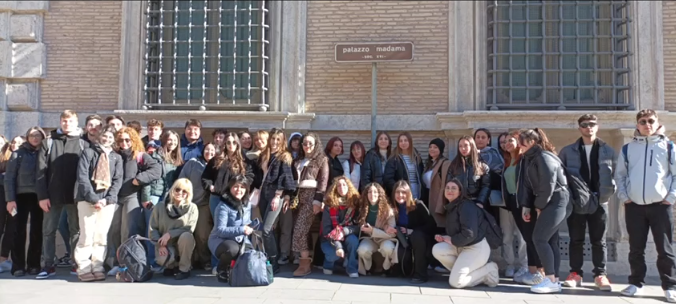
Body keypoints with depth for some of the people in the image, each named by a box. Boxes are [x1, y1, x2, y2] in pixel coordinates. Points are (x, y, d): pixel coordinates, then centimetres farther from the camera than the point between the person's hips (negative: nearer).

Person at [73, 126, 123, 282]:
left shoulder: (116, 157, 13)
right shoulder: (88, 152, 4)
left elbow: (118, 180, 5)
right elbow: (82, 177, -5)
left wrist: (107, 199, -9)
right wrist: (93, 198, -13)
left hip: (108, 201, 2)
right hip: (87, 200, -2)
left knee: (102, 235, 2)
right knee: (87, 235, -6)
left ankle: (97, 267, 8)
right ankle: (83, 268, 2)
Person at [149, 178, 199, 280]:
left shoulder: (192, 208, -5)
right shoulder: (160, 206, -1)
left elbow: (189, 228, -15)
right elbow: (152, 228, -1)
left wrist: (169, 234, -25)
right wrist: (160, 245, -16)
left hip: (183, 245, 0)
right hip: (165, 246, 0)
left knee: (186, 236, -34)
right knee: (163, 260, -33)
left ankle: (184, 269, -13)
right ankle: (172, 266, 8)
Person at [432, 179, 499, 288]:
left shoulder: (466, 206, -19)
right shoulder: (450, 207, 12)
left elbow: (469, 234, -28)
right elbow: (453, 232, 17)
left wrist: (452, 240, -14)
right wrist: (444, 237, -5)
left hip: (477, 248, -9)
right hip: (462, 246, 9)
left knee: (455, 282, -16)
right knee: (437, 250, -12)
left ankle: (488, 270, 3)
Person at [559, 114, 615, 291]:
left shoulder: (608, 151, 6)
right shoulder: (567, 151, 5)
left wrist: (609, 192, -4)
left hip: (600, 201, 0)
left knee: (599, 241, 6)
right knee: (576, 239, 5)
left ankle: (600, 275, 13)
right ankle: (575, 273, 12)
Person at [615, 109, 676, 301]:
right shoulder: (628, 148, 9)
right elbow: (620, 174, 13)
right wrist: (623, 196, 2)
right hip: (634, 206, 2)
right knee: (636, 249, 7)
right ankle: (636, 284, 16)